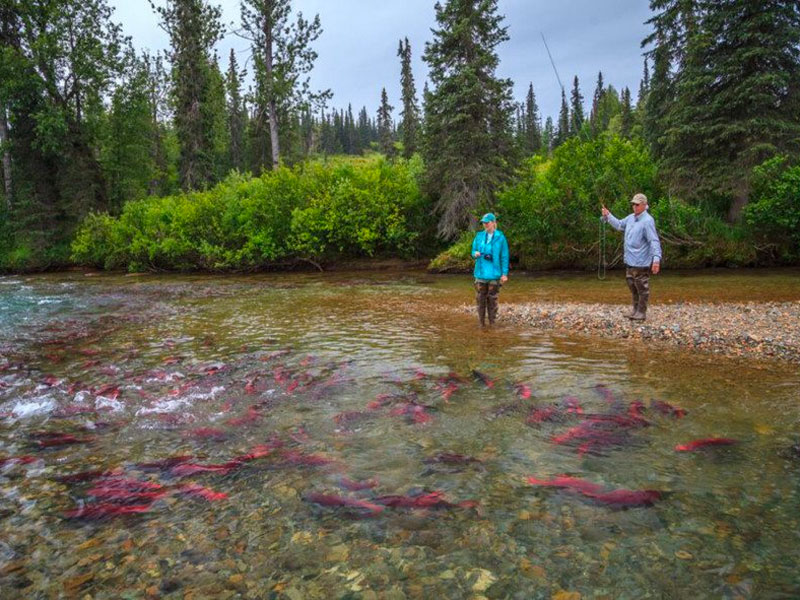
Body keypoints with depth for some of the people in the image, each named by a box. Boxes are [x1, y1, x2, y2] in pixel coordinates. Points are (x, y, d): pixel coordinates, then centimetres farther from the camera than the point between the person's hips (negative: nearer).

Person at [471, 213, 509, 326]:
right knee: (480, 298, 4)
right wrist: (475, 254, -12)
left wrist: (505, 273, -7)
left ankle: (492, 323, 13)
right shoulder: (479, 236, 6)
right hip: (481, 273, 3)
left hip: (494, 274, -2)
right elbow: (473, 251, 13)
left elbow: (504, 257, -3)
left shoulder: (500, 238, -3)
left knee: (492, 299, 4)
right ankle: (481, 323, 13)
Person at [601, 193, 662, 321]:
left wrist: (656, 259, -31)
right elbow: (619, 225, 27)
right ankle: (635, 309, 33)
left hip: (641, 263, -9)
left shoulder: (647, 221, -18)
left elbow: (654, 241, -23)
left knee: (642, 288, 3)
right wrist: (608, 216, 15)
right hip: (630, 261, 9)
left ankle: (641, 313, 14)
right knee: (632, 287, 19)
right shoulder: (631, 217, 8)